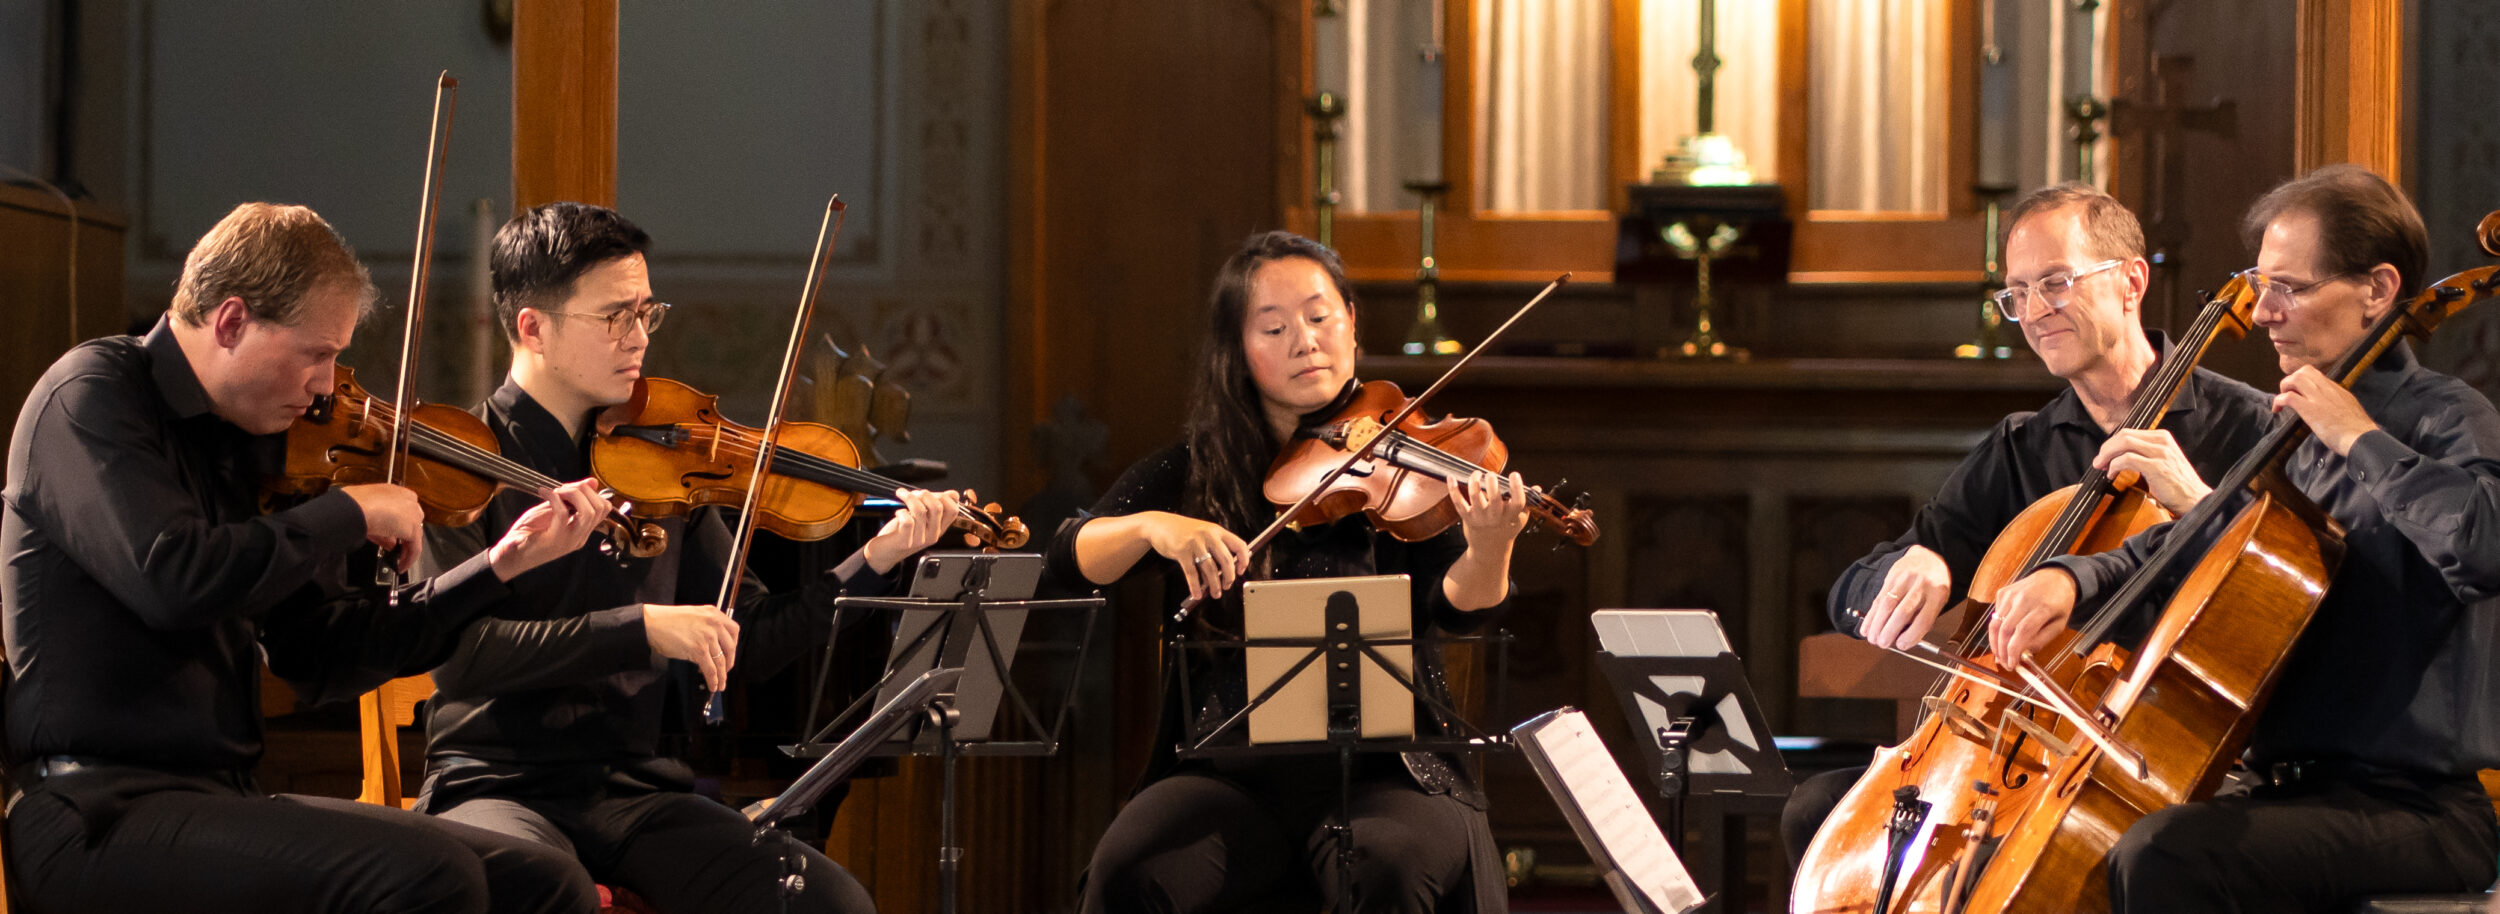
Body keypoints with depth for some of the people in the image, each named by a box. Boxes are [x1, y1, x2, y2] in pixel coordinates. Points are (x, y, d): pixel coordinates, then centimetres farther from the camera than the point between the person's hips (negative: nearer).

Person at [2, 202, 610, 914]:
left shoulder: (254, 442, 15)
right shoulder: (91, 394, -7)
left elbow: (325, 656, 15)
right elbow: (174, 580, -25)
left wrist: (503, 564, 8)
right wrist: (349, 513, -12)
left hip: (223, 796, 8)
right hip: (98, 813, -8)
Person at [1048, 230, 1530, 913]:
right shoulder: (1192, 472, 9)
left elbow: (1456, 608, -11)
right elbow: (1070, 556, 1)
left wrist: (1488, 549, -33)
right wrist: (1150, 525, -20)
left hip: (1381, 771, -1)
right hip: (1234, 773, 2)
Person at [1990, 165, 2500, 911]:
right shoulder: (2303, 444, 17)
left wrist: (2361, 438, -22)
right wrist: (2074, 577, 4)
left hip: (2417, 808, -9)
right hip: (2292, 785, 9)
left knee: (2162, 853, -30)